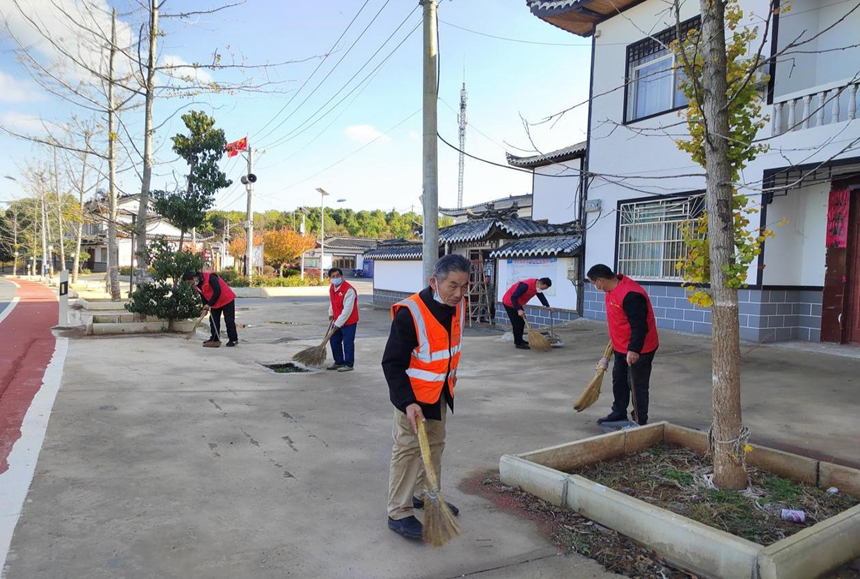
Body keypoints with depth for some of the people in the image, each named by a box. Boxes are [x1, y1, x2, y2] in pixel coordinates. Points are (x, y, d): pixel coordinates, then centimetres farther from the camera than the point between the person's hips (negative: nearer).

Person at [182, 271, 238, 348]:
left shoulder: (210, 277, -28)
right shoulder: (197, 286, -1)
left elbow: (217, 292, -30)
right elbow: (203, 296, 11)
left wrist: (209, 304, -24)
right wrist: (205, 308, 0)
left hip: (227, 300, -8)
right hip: (215, 303, 8)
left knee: (229, 321, -3)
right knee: (213, 321, 7)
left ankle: (234, 339, 6)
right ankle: (215, 339, 17)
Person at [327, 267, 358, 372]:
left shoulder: (349, 289, -24)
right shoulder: (332, 287, 4)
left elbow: (347, 309, -25)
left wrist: (338, 323, -22)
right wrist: (331, 313, 16)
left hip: (349, 321, -8)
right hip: (337, 321, 9)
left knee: (348, 343, -2)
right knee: (334, 341, 13)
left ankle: (349, 364, 10)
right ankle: (339, 362, 27)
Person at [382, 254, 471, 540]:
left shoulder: (458, 306, -6)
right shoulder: (409, 313, -29)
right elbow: (392, 363, -25)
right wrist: (407, 402, -30)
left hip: (441, 392, 8)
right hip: (414, 394, -7)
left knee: (436, 444, 19)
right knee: (409, 449, -2)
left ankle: (426, 494, 38)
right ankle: (399, 512, 11)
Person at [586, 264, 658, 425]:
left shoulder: (630, 295, -29)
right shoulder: (613, 291, 4)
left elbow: (639, 326, -29)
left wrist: (634, 349, -31)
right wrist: (615, 341, 23)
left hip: (638, 350, -10)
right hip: (621, 347, 10)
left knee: (637, 386, 1)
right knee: (619, 381, 19)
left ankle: (640, 422, 13)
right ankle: (619, 413, 34)